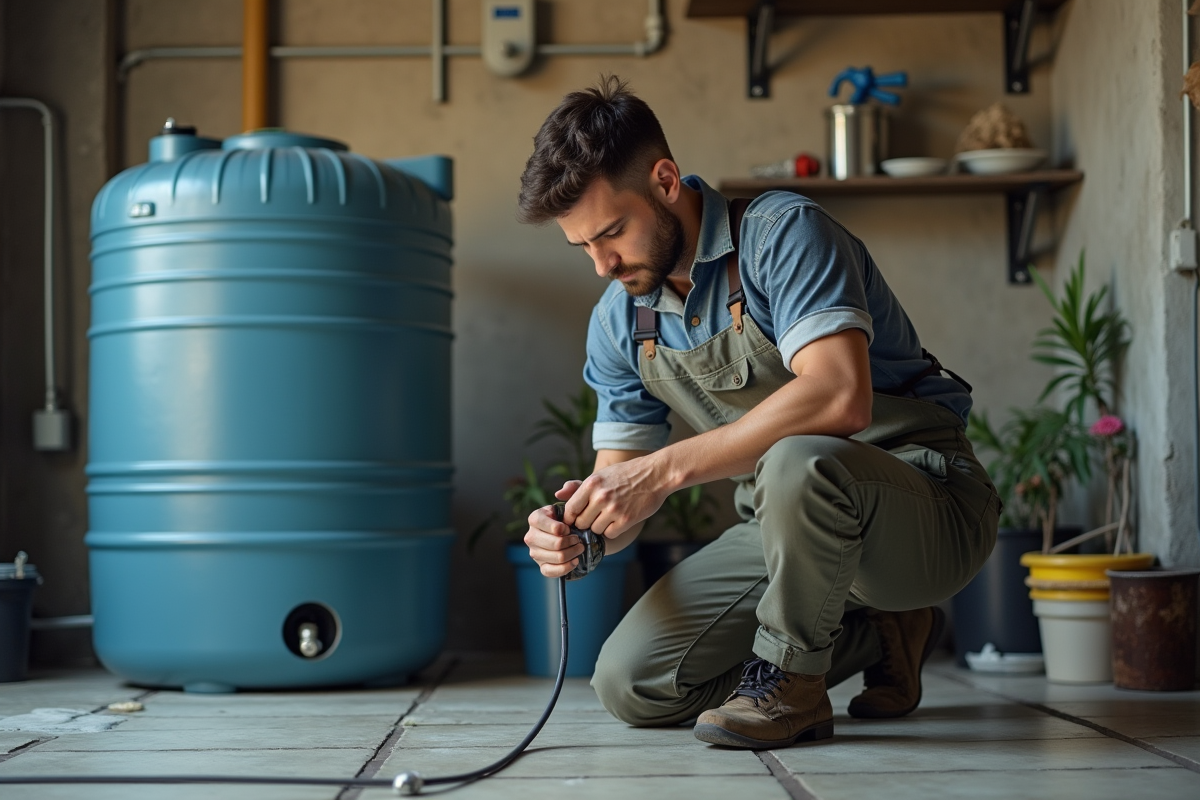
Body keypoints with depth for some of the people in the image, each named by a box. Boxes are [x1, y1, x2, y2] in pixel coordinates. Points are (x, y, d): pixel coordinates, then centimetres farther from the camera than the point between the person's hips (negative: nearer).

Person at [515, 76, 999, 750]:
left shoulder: (783, 234, -18)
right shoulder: (619, 321, 4)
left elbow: (840, 397, -35)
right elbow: (624, 485, 8)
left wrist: (667, 468, -34)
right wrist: (579, 532, -16)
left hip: (927, 504, -7)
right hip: (790, 526, 8)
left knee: (799, 459, -41)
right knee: (630, 683, -4)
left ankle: (790, 678, -13)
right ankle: (873, 635, 10)